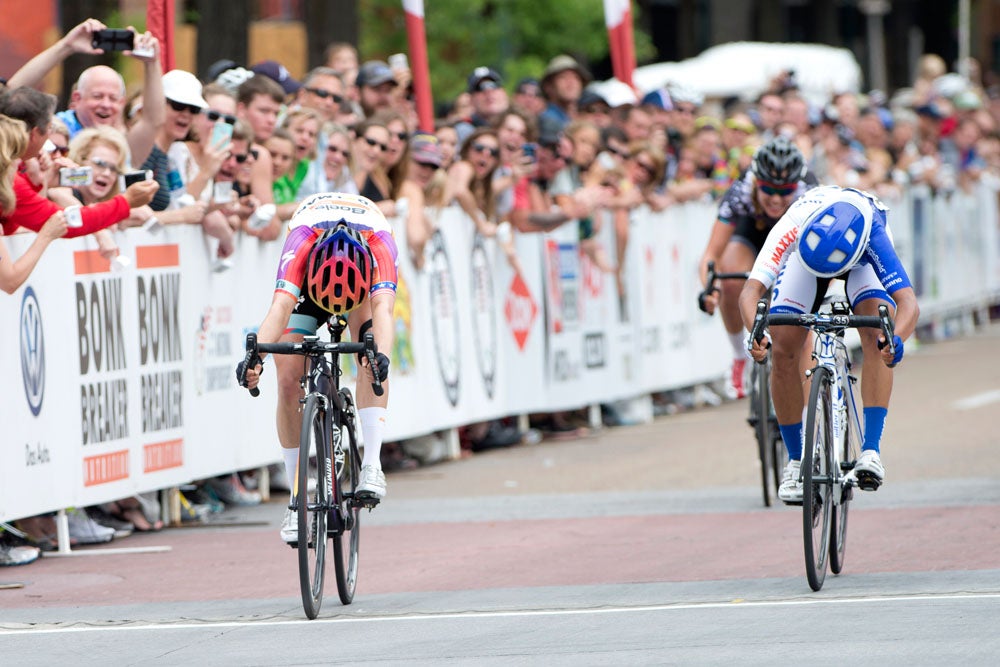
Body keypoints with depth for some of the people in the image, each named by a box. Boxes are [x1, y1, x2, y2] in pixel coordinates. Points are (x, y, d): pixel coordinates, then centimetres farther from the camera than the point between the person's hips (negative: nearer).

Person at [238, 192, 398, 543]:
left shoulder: (380, 246, -41)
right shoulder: (300, 243, -42)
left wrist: (380, 355, -74)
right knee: (289, 378, -14)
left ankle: (371, 464, -27)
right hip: (308, 278, 0)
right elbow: (280, 307, -55)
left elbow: (383, 308, -54)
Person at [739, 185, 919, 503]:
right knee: (783, 350, -16)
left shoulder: (873, 235, -43)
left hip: (860, 261, -1)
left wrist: (896, 338, -72)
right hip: (806, 245, 1)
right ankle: (796, 462, 0)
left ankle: (871, 450, -26)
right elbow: (751, 290, -48)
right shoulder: (793, 227, -41)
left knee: (877, 334, -29)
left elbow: (908, 302, -51)